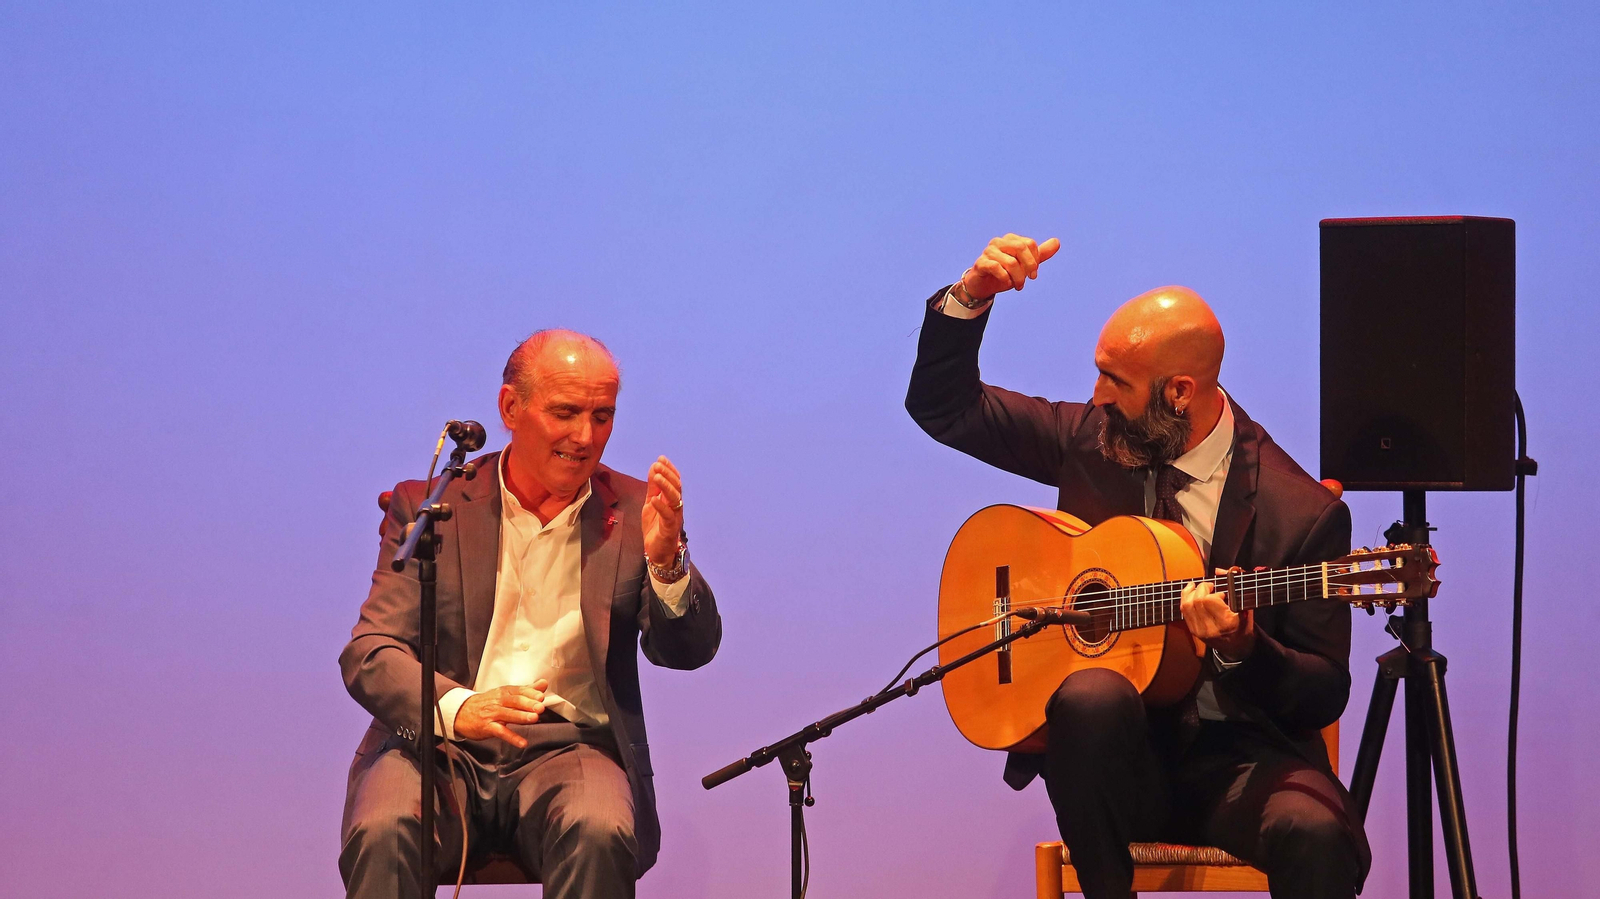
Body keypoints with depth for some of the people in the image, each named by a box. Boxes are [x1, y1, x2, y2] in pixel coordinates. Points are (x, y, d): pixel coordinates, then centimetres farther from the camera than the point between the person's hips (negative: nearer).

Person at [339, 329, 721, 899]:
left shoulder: (633, 514, 9)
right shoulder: (427, 508, 7)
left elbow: (689, 650, 0)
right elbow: (368, 655, -2)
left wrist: (667, 561, -22)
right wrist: (456, 707, -24)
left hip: (570, 749, 0)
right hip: (442, 746, 0)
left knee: (599, 832, -34)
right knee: (382, 831, -33)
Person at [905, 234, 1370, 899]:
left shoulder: (1303, 514, -8)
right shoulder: (1093, 438, 5)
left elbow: (1324, 695, -4)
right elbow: (943, 408, 12)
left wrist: (1240, 648, -24)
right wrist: (971, 296, -4)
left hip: (1235, 755, -3)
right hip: (1118, 750, 3)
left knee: (1315, 832, -36)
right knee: (1092, 697, -34)